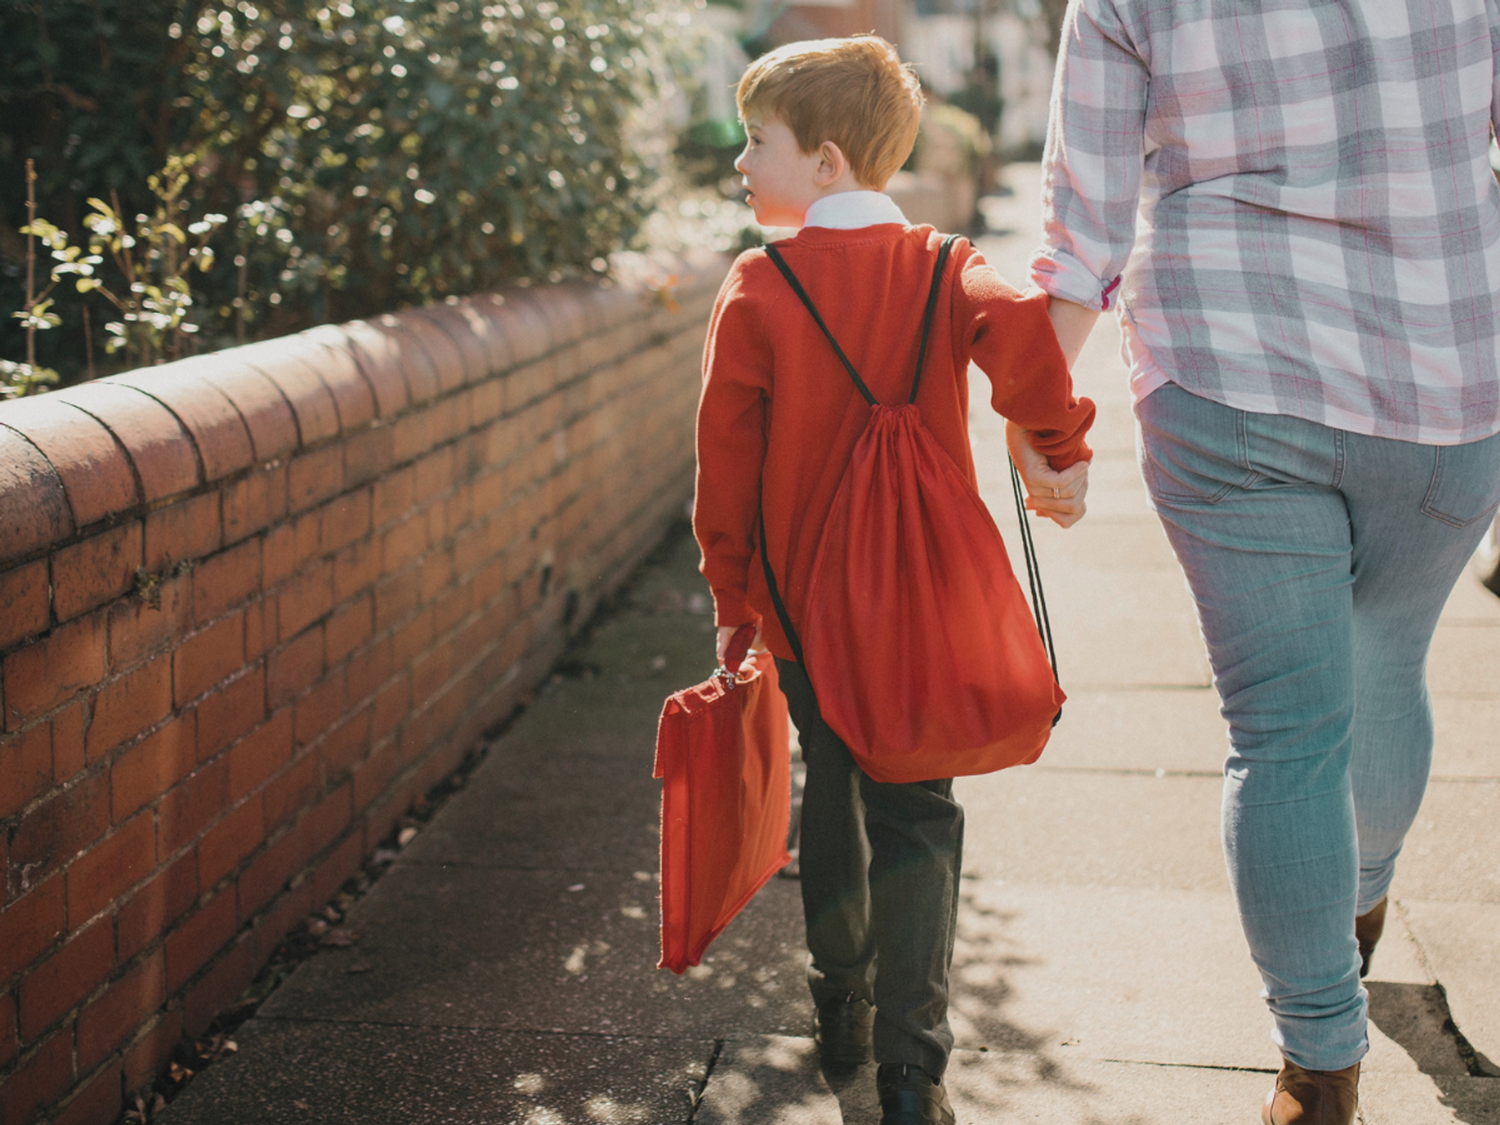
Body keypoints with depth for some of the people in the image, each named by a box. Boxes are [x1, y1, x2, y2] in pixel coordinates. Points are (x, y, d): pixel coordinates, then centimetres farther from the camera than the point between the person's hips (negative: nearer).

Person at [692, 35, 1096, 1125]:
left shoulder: (758, 290, -6)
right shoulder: (942, 268, -2)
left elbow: (726, 458, -5)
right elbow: (1021, 328, -24)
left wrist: (734, 598, 4)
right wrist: (1058, 452, -10)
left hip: (801, 594, 0)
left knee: (835, 791, 19)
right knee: (916, 814, 5)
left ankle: (842, 1007, 32)